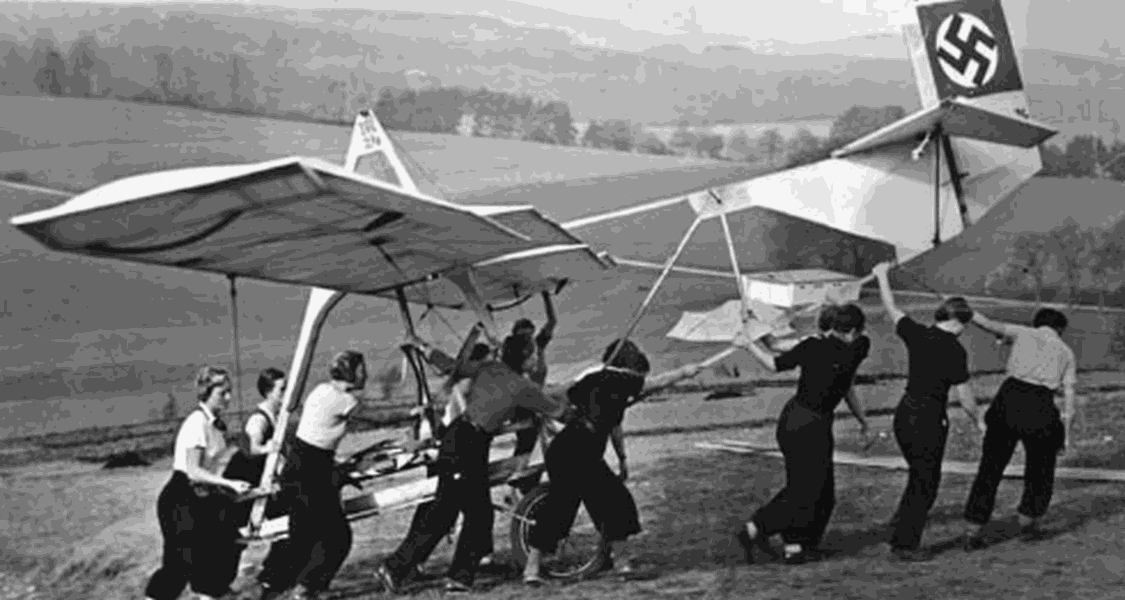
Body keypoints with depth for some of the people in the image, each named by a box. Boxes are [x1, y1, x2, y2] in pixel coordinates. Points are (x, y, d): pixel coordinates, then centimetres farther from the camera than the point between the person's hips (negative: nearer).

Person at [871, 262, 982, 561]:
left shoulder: (917, 334, 0)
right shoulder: (954, 350, -15)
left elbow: (892, 311, 17)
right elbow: (964, 397, -12)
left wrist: (882, 277, 31)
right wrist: (979, 421, 6)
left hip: (904, 413, 7)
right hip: (929, 419, -7)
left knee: (920, 474, 24)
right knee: (926, 483, 6)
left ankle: (901, 523, 24)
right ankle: (905, 544, 10)